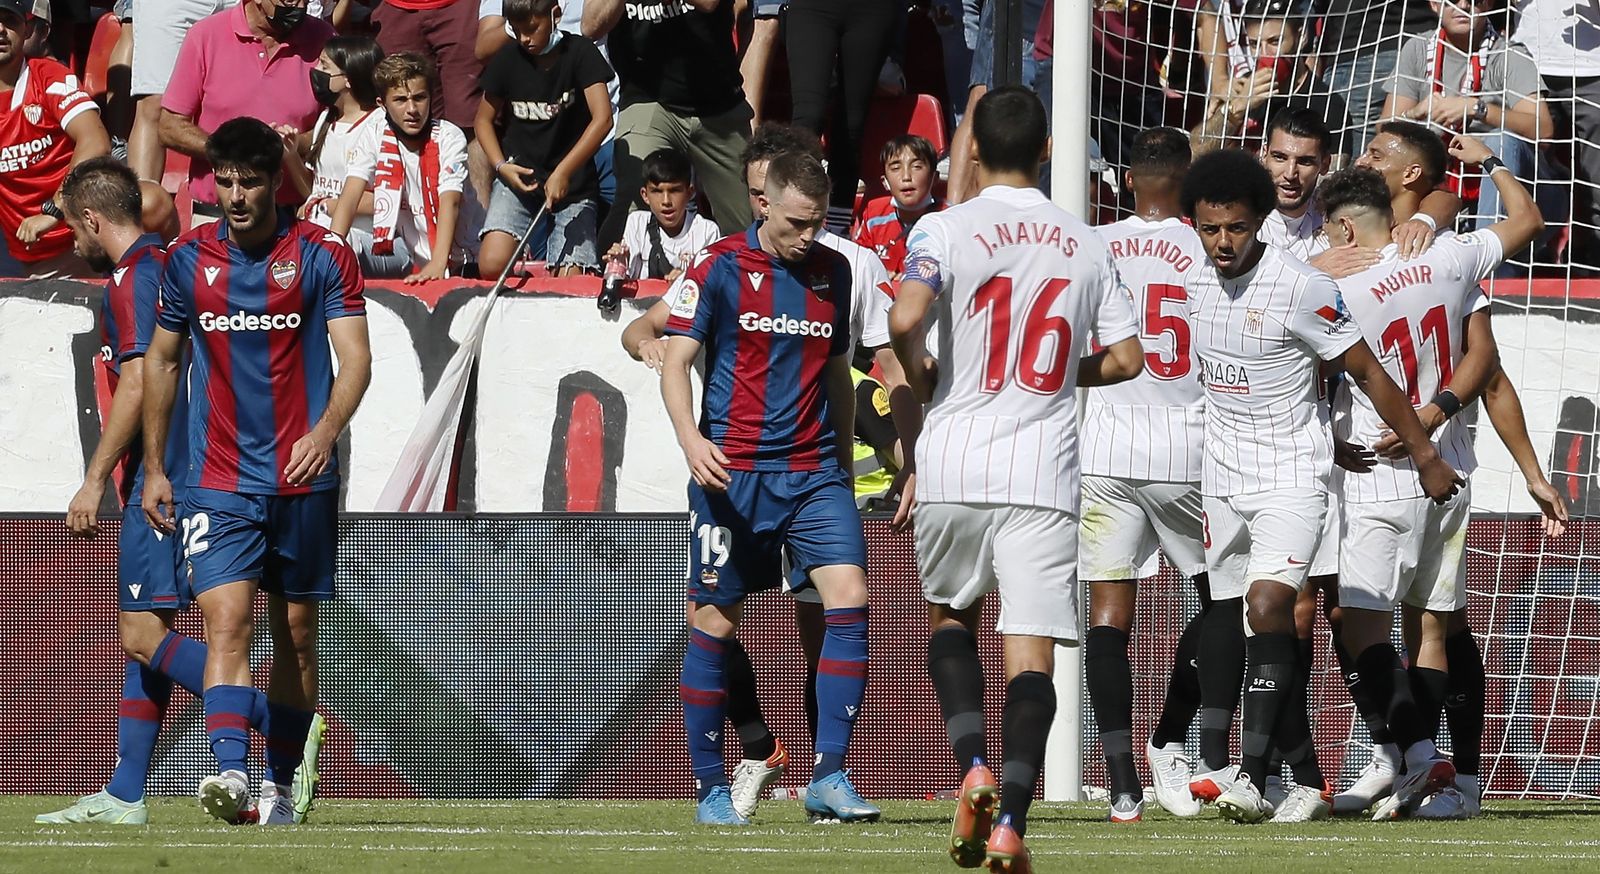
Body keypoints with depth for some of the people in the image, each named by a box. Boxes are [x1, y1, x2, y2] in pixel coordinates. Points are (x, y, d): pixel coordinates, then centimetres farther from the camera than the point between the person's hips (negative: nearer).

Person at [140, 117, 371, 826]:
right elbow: (161, 361, 16)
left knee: (296, 635, 8)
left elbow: (355, 358, -7)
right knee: (227, 620, -16)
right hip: (218, 480, 0)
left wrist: (324, 432, -25)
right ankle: (231, 771, -28)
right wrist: (153, 468, 13)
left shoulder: (323, 255, -3)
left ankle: (280, 786, 18)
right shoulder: (187, 260, 4)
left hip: (304, 478, 0)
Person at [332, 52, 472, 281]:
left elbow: (449, 203, -25)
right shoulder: (374, 133, -5)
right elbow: (350, 196, -13)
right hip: (405, 249, 2)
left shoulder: (449, 138, -13)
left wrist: (437, 266, -40)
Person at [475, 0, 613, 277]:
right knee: (492, 265, -20)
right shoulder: (508, 59, 0)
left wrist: (563, 171, -26)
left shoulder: (579, 53, -8)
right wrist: (501, 166, -7)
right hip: (519, 176, 2)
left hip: (574, 181, -2)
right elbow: (484, 120, 12)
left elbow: (602, 119, -17)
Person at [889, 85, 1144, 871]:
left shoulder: (946, 229, -4)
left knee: (950, 615, 21)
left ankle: (974, 767, -1)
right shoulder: (1085, 244, 7)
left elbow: (906, 318, -20)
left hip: (954, 464, -1)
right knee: (1030, 652, -1)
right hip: (1043, 474, 1)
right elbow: (1127, 357, 9)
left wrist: (918, 377, 0)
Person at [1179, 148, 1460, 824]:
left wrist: (1425, 456, -2)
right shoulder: (1193, 284, 3)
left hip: (1292, 476, -6)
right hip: (1222, 478, 6)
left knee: (1268, 603, -24)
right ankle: (1308, 780, 14)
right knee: (1259, 632, 6)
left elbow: (1368, 373, -7)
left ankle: (1252, 776, -29)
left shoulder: (1301, 290, -15)